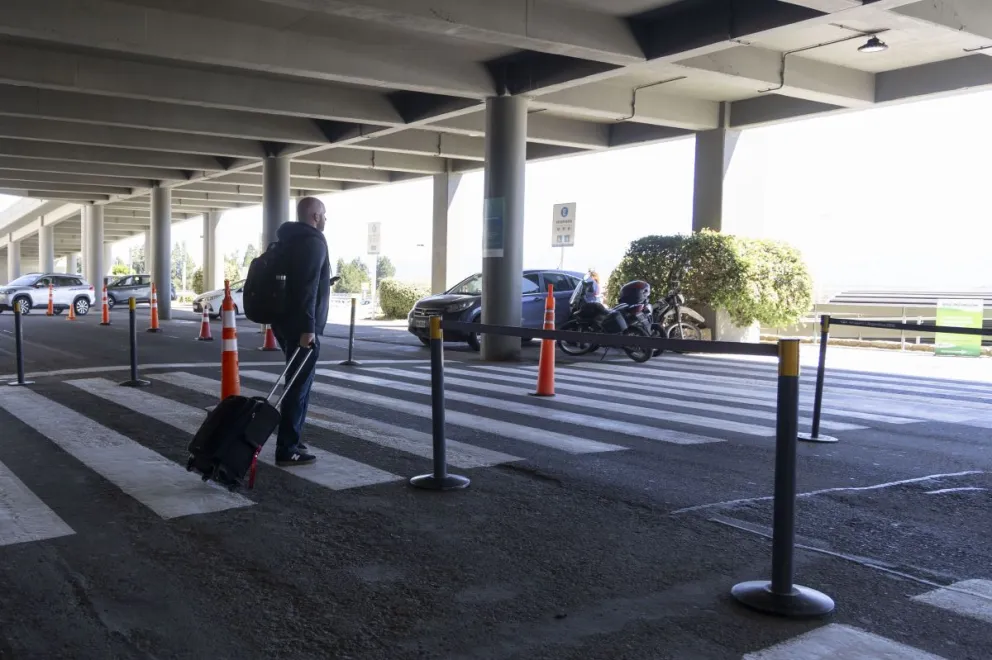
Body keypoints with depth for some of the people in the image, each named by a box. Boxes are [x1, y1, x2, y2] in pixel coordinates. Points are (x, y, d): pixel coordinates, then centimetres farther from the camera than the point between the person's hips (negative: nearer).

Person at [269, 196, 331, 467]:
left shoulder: (289, 240, 19)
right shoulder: (314, 241, -11)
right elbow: (308, 287, -22)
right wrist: (308, 327, -25)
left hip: (284, 321, 10)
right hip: (300, 325, -10)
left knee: (296, 384, 17)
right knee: (299, 386, -6)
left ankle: (292, 441, 23)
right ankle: (287, 450, -5)